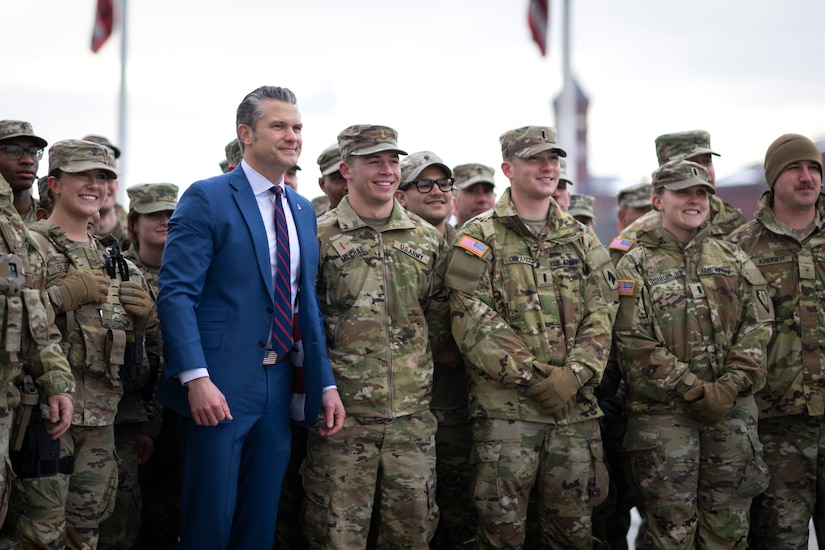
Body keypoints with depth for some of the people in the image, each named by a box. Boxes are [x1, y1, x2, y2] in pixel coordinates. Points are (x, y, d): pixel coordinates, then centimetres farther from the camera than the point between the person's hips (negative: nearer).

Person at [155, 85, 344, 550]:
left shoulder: (303, 210, 15)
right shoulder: (207, 198, -6)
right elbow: (176, 293, -12)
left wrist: (326, 384, 10)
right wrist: (197, 379, -22)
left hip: (279, 388, 6)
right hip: (218, 388, -6)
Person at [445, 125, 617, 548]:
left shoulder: (582, 240, 15)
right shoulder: (479, 239, 1)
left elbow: (601, 317, 7)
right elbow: (474, 324, -9)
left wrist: (573, 375, -10)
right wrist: (534, 377, -15)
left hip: (576, 405, 4)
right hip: (505, 406, -4)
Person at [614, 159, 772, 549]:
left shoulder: (734, 260, 13)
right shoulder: (636, 266, 1)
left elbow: (757, 326, 6)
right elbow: (634, 342, -8)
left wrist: (731, 386, -9)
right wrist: (694, 390, -14)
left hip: (733, 410, 3)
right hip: (662, 411, -3)